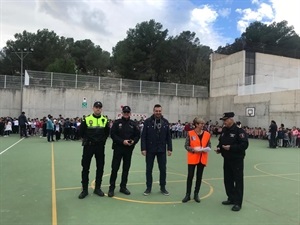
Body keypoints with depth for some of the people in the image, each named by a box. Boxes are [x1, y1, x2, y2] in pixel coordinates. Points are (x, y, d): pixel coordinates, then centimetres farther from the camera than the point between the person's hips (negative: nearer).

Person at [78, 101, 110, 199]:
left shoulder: (105, 120, 3)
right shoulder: (87, 119, -4)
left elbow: (107, 132, 14)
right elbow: (81, 131, 5)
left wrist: (103, 140, 5)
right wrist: (86, 139, 1)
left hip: (100, 147, 3)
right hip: (88, 146, -2)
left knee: (100, 168, 8)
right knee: (85, 168, 3)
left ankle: (97, 188, 22)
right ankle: (84, 189, 15)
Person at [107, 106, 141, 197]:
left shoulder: (133, 124, 6)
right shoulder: (117, 123, -2)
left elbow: (137, 135, 7)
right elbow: (113, 135, -9)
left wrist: (133, 141, -12)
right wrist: (122, 141, -18)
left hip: (129, 149, 3)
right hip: (118, 148, -3)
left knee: (126, 168, 10)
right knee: (114, 168, -2)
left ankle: (123, 187, 23)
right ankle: (112, 188, 9)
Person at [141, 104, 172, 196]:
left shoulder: (165, 122, 2)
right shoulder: (148, 121, -6)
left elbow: (168, 136, 5)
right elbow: (143, 136, -6)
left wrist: (169, 148, 1)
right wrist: (143, 148, -12)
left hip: (162, 150, 2)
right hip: (150, 150, -2)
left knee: (163, 169, 8)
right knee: (149, 169, 8)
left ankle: (163, 187, 24)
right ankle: (148, 187, 22)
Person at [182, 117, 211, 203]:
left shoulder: (207, 134, 1)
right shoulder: (190, 133, -7)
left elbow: (209, 145, 9)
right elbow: (186, 146, -5)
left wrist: (206, 149, -13)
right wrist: (193, 149, -20)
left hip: (202, 159, 3)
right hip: (192, 158, -3)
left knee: (199, 177, 10)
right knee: (190, 176, 1)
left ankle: (196, 194, 24)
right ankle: (188, 195, 15)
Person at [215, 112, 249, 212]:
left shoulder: (239, 131, -15)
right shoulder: (224, 130, 9)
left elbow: (244, 144, -22)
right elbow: (221, 141, 20)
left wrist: (231, 147, -27)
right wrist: (219, 148, 0)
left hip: (237, 160, -8)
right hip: (227, 159, 8)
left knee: (238, 181, -1)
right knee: (228, 180, 15)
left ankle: (238, 203, 7)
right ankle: (231, 198, 30)